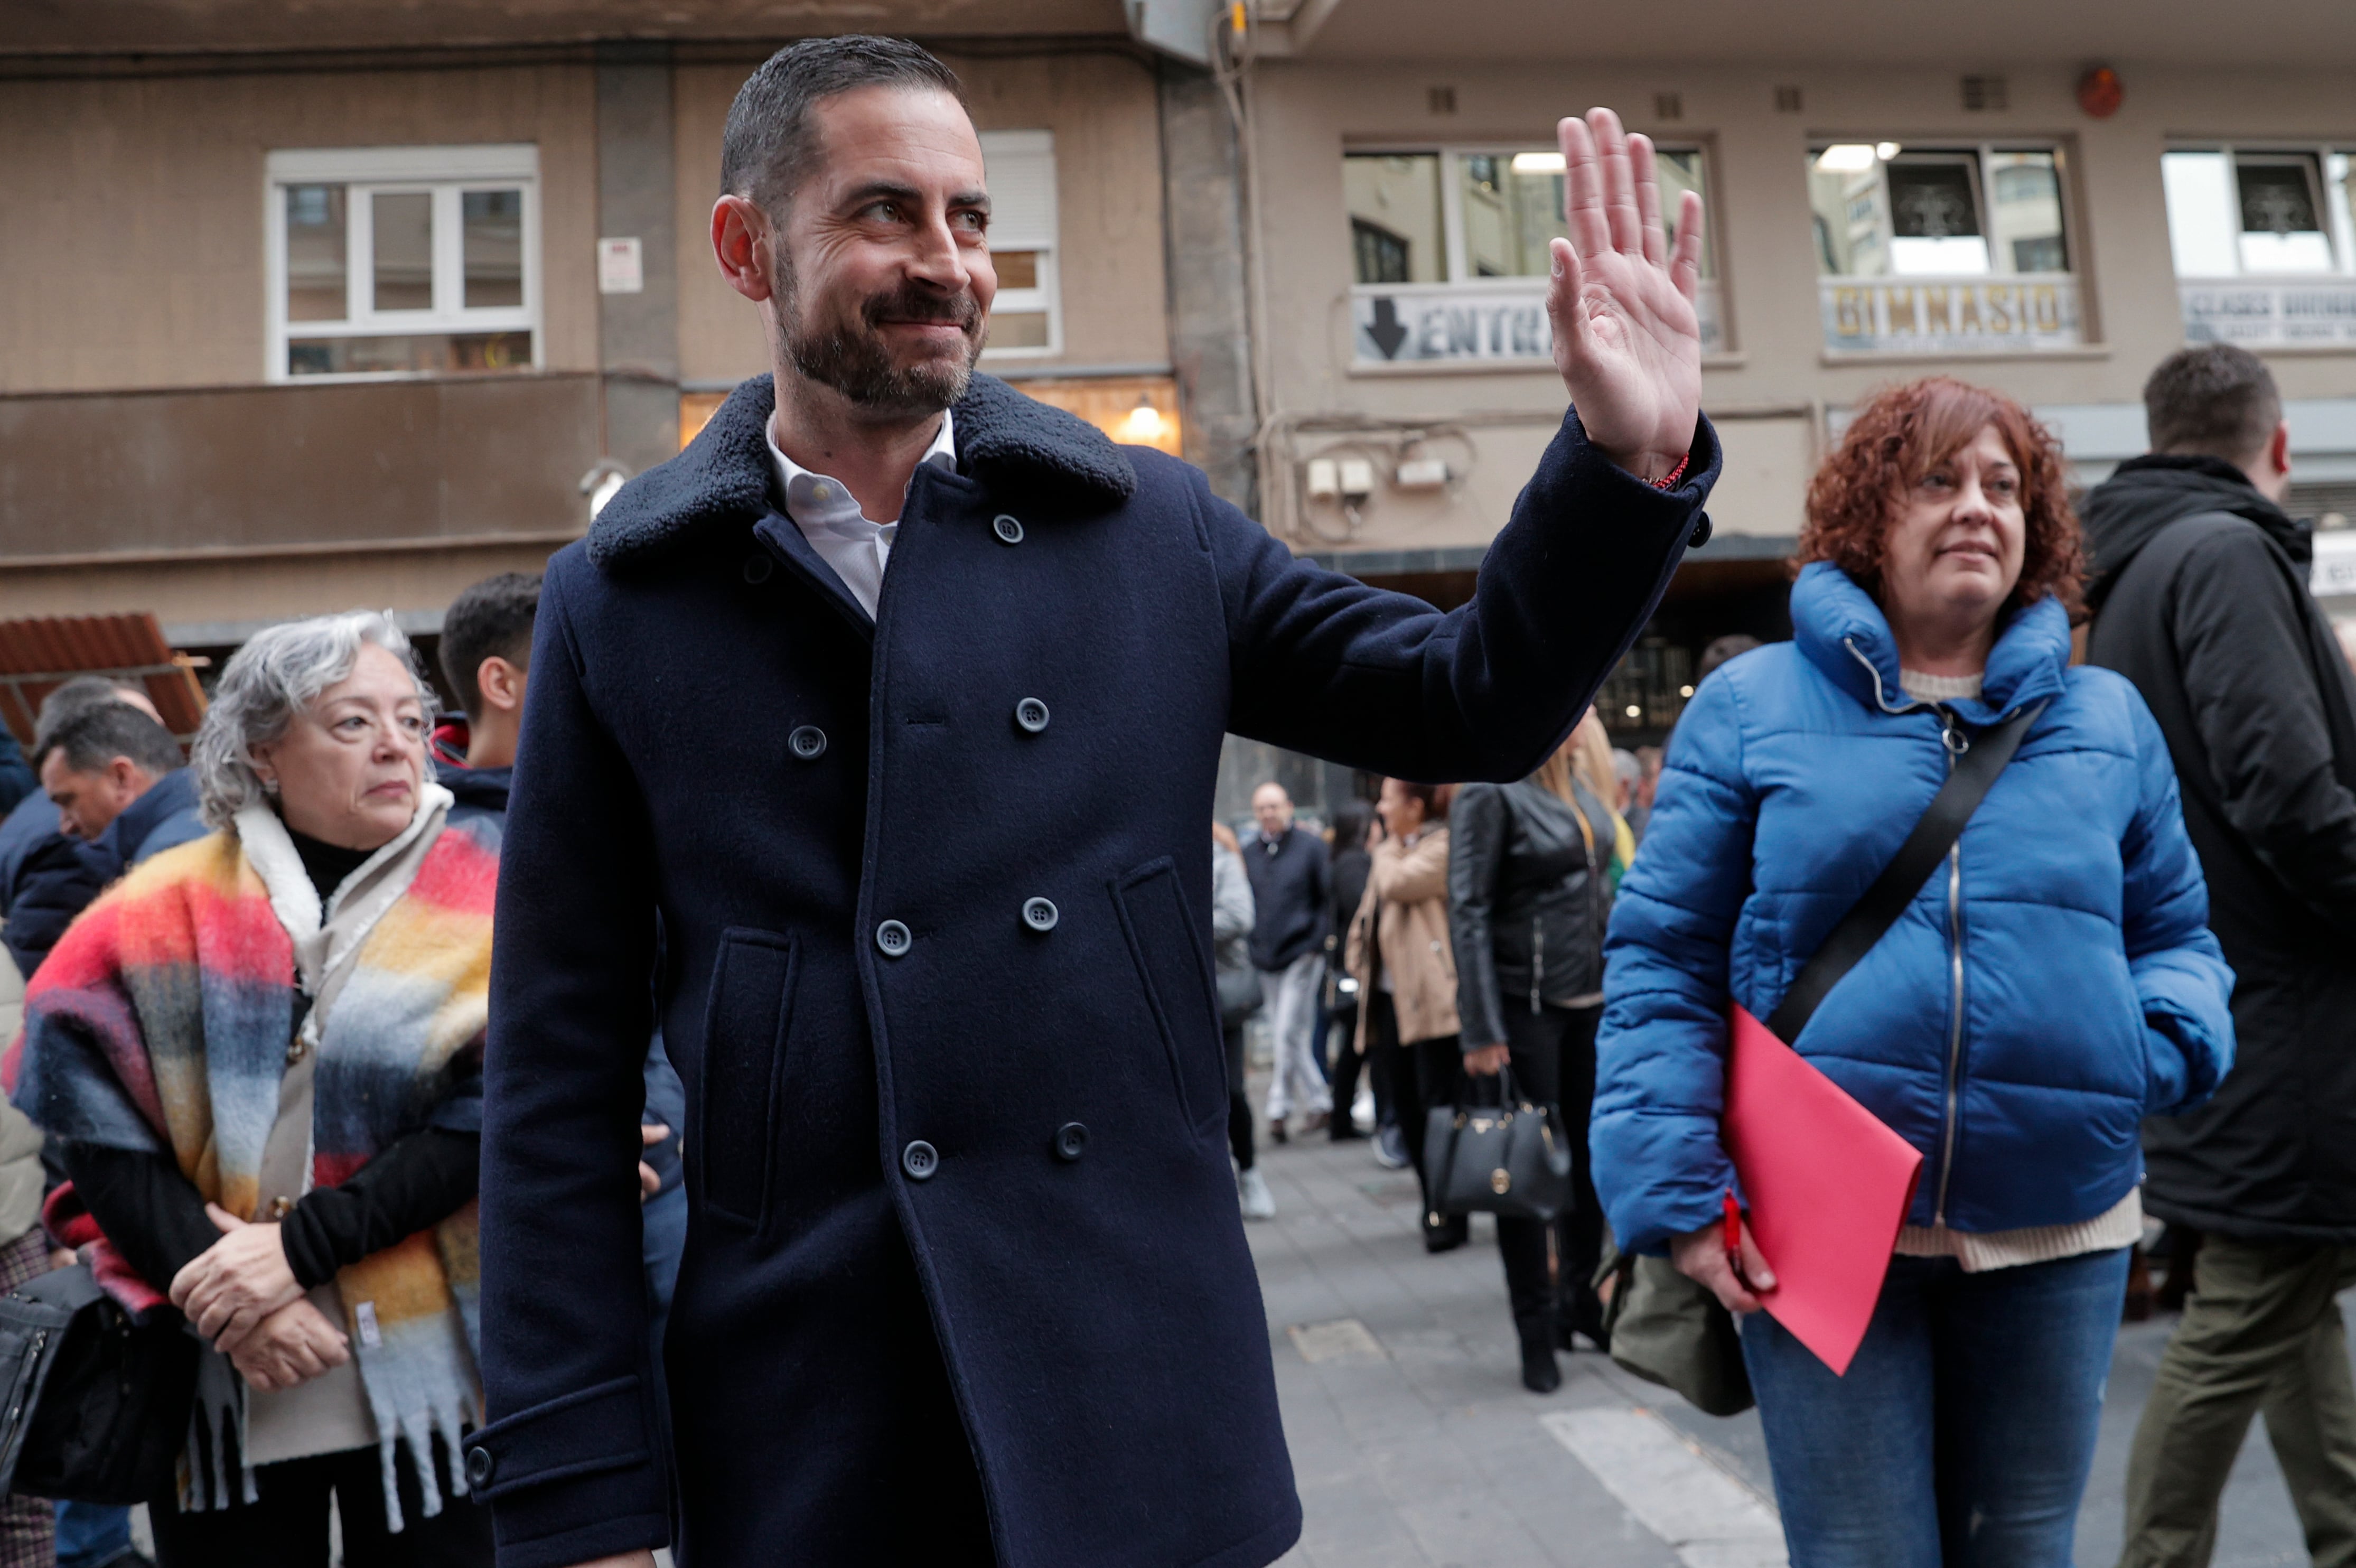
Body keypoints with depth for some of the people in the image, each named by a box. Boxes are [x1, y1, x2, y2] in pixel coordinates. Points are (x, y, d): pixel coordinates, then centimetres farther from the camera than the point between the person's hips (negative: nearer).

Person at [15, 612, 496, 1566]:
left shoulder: (478, 907, 0)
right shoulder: (163, 911, 4)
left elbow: (485, 1124, -8)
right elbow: (95, 1125, -2)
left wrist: (297, 1247, -15)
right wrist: (222, 1296, -13)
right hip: (215, 1386, 1)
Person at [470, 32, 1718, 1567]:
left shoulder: (1150, 531, 3)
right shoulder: (616, 604, -1)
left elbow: (1476, 705, 6)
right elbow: (560, 1082, -1)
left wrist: (1630, 452, -10)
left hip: (1145, 1399, 2)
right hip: (799, 1430, -1)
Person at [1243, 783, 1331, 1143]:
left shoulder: (1310, 846, -2)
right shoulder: (1249, 853, 10)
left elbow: (1328, 898, -2)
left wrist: (1318, 943, -10)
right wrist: (1252, 951, 6)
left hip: (1302, 955, -5)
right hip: (1265, 960, 5)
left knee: (1288, 1035, -10)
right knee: (1283, 1037, 8)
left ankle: (1279, 1107, 0)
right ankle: (1318, 1102, 18)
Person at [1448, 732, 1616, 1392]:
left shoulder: (1578, 790, 11)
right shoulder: (1490, 794, -11)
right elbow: (1468, 913, -14)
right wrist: (1481, 1029, -17)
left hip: (1590, 1005, 7)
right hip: (1527, 1007, -7)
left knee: (1590, 1154, 12)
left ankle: (1580, 1299, 30)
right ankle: (1536, 1331, 14)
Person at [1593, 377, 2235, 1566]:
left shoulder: (2108, 719, 11)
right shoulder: (1751, 707, 0)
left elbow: (2176, 935, 16)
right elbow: (1660, 960, -2)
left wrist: (2165, 1040, -7)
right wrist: (1679, 1195, -9)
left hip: (2058, 1230, 4)